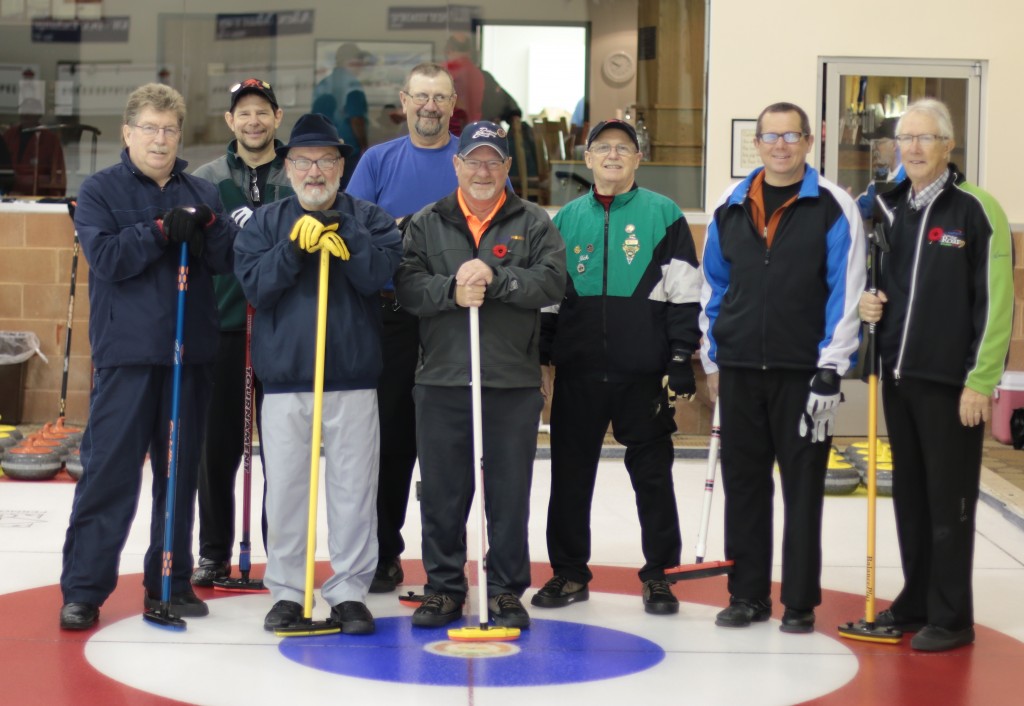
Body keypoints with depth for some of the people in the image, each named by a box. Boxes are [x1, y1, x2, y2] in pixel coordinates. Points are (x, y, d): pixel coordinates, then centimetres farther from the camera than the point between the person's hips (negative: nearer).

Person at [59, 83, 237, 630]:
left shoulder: (202, 193, 13)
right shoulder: (100, 190, 3)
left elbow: (230, 259, 3)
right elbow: (106, 256, -11)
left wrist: (208, 225, -14)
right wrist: (161, 230, -17)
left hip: (191, 353, 4)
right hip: (126, 353, -4)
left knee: (181, 471, 9)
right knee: (109, 470, -4)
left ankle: (171, 581, 19)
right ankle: (83, 589, 1)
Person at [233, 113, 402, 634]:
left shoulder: (369, 220, 7)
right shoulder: (264, 223, 10)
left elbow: (378, 273, -10)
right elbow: (255, 286, -4)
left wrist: (342, 235, -19)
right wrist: (294, 247, -16)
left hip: (354, 377, -1)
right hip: (284, 376, 1)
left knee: (353, 488, 2)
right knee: (285, 488, 5)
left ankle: (350, 591, 10)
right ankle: (286, 590, 15)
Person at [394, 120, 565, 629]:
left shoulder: (533, 223, 7)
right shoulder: (426, 223, 10)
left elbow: (552, 281, -7)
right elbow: (406, 284, -2)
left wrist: (495, 277, -19)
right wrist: (450, 291, -19)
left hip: (514, 382, -1)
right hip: (442, 380, 1)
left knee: (510, 494, 5)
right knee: (442, 492, 7)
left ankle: (507, 591, 15)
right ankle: (443, 587, 19)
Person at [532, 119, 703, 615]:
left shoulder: (664, 215, 0)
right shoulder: (568, 218, 10)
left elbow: (684, 292, -1)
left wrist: (681, 359, -7)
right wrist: (539, 355, 9)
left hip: (643, 371, -3)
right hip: (578, 372, 3)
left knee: (652, 473, 3)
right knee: (570, 473, 8)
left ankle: (658, 575, 13)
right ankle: (568, 573, 19)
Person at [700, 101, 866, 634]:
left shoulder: (834, 208, -4)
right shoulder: (731, 206, 9)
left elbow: (847, 292, -8)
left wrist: (829, 370, -12)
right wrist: (712, 356, 13)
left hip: (802, 372, -4)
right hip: (740, 370, 4)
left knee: (802, 488, 3)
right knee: (743, 484, 9)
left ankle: (801, 602, 12)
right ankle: (747, 595, 20)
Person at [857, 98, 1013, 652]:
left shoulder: (976, 210, -8)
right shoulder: (888, 209, 10)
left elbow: (996, 301, -11)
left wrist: (981, 380, -14)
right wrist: (868, 302, 0)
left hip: (950, 382, -6)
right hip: (898, 376, 6)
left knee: (949, 502, -1)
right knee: (910, 496, 13)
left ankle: (951, 618, 7)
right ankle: (916, 602, 23)